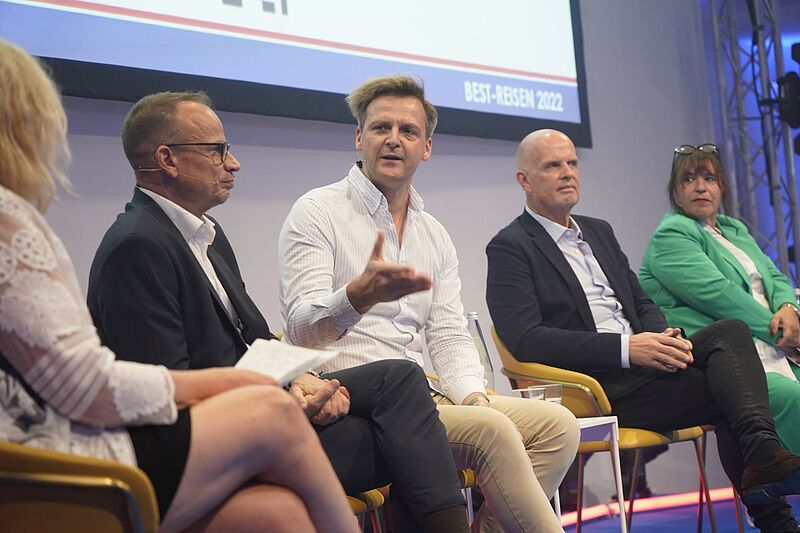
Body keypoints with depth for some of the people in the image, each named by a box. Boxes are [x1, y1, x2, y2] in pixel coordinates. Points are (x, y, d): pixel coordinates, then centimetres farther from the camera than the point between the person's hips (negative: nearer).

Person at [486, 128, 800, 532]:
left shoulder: (599, 231, 22)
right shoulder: (510, 247, -2)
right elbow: (525, 339, -14)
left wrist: (663, 338, -3)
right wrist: (625, 348, -21)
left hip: (640, 362, 7)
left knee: (730, 331, -20)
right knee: (730, 391, -20)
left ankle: (764, 456, -31)